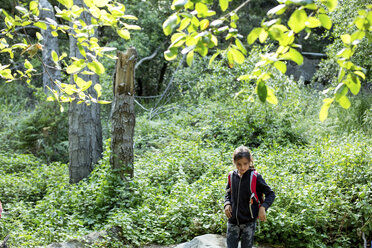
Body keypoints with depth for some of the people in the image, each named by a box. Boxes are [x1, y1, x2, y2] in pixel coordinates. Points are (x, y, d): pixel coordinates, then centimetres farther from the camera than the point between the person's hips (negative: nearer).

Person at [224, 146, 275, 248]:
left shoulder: (255, 177, -11)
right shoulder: (232, 176, 1)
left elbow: (271, 194, -5)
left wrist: (263, 207, -19)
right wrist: (227, 204, -2)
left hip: (249, 222, -3)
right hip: (233, 221, 3)